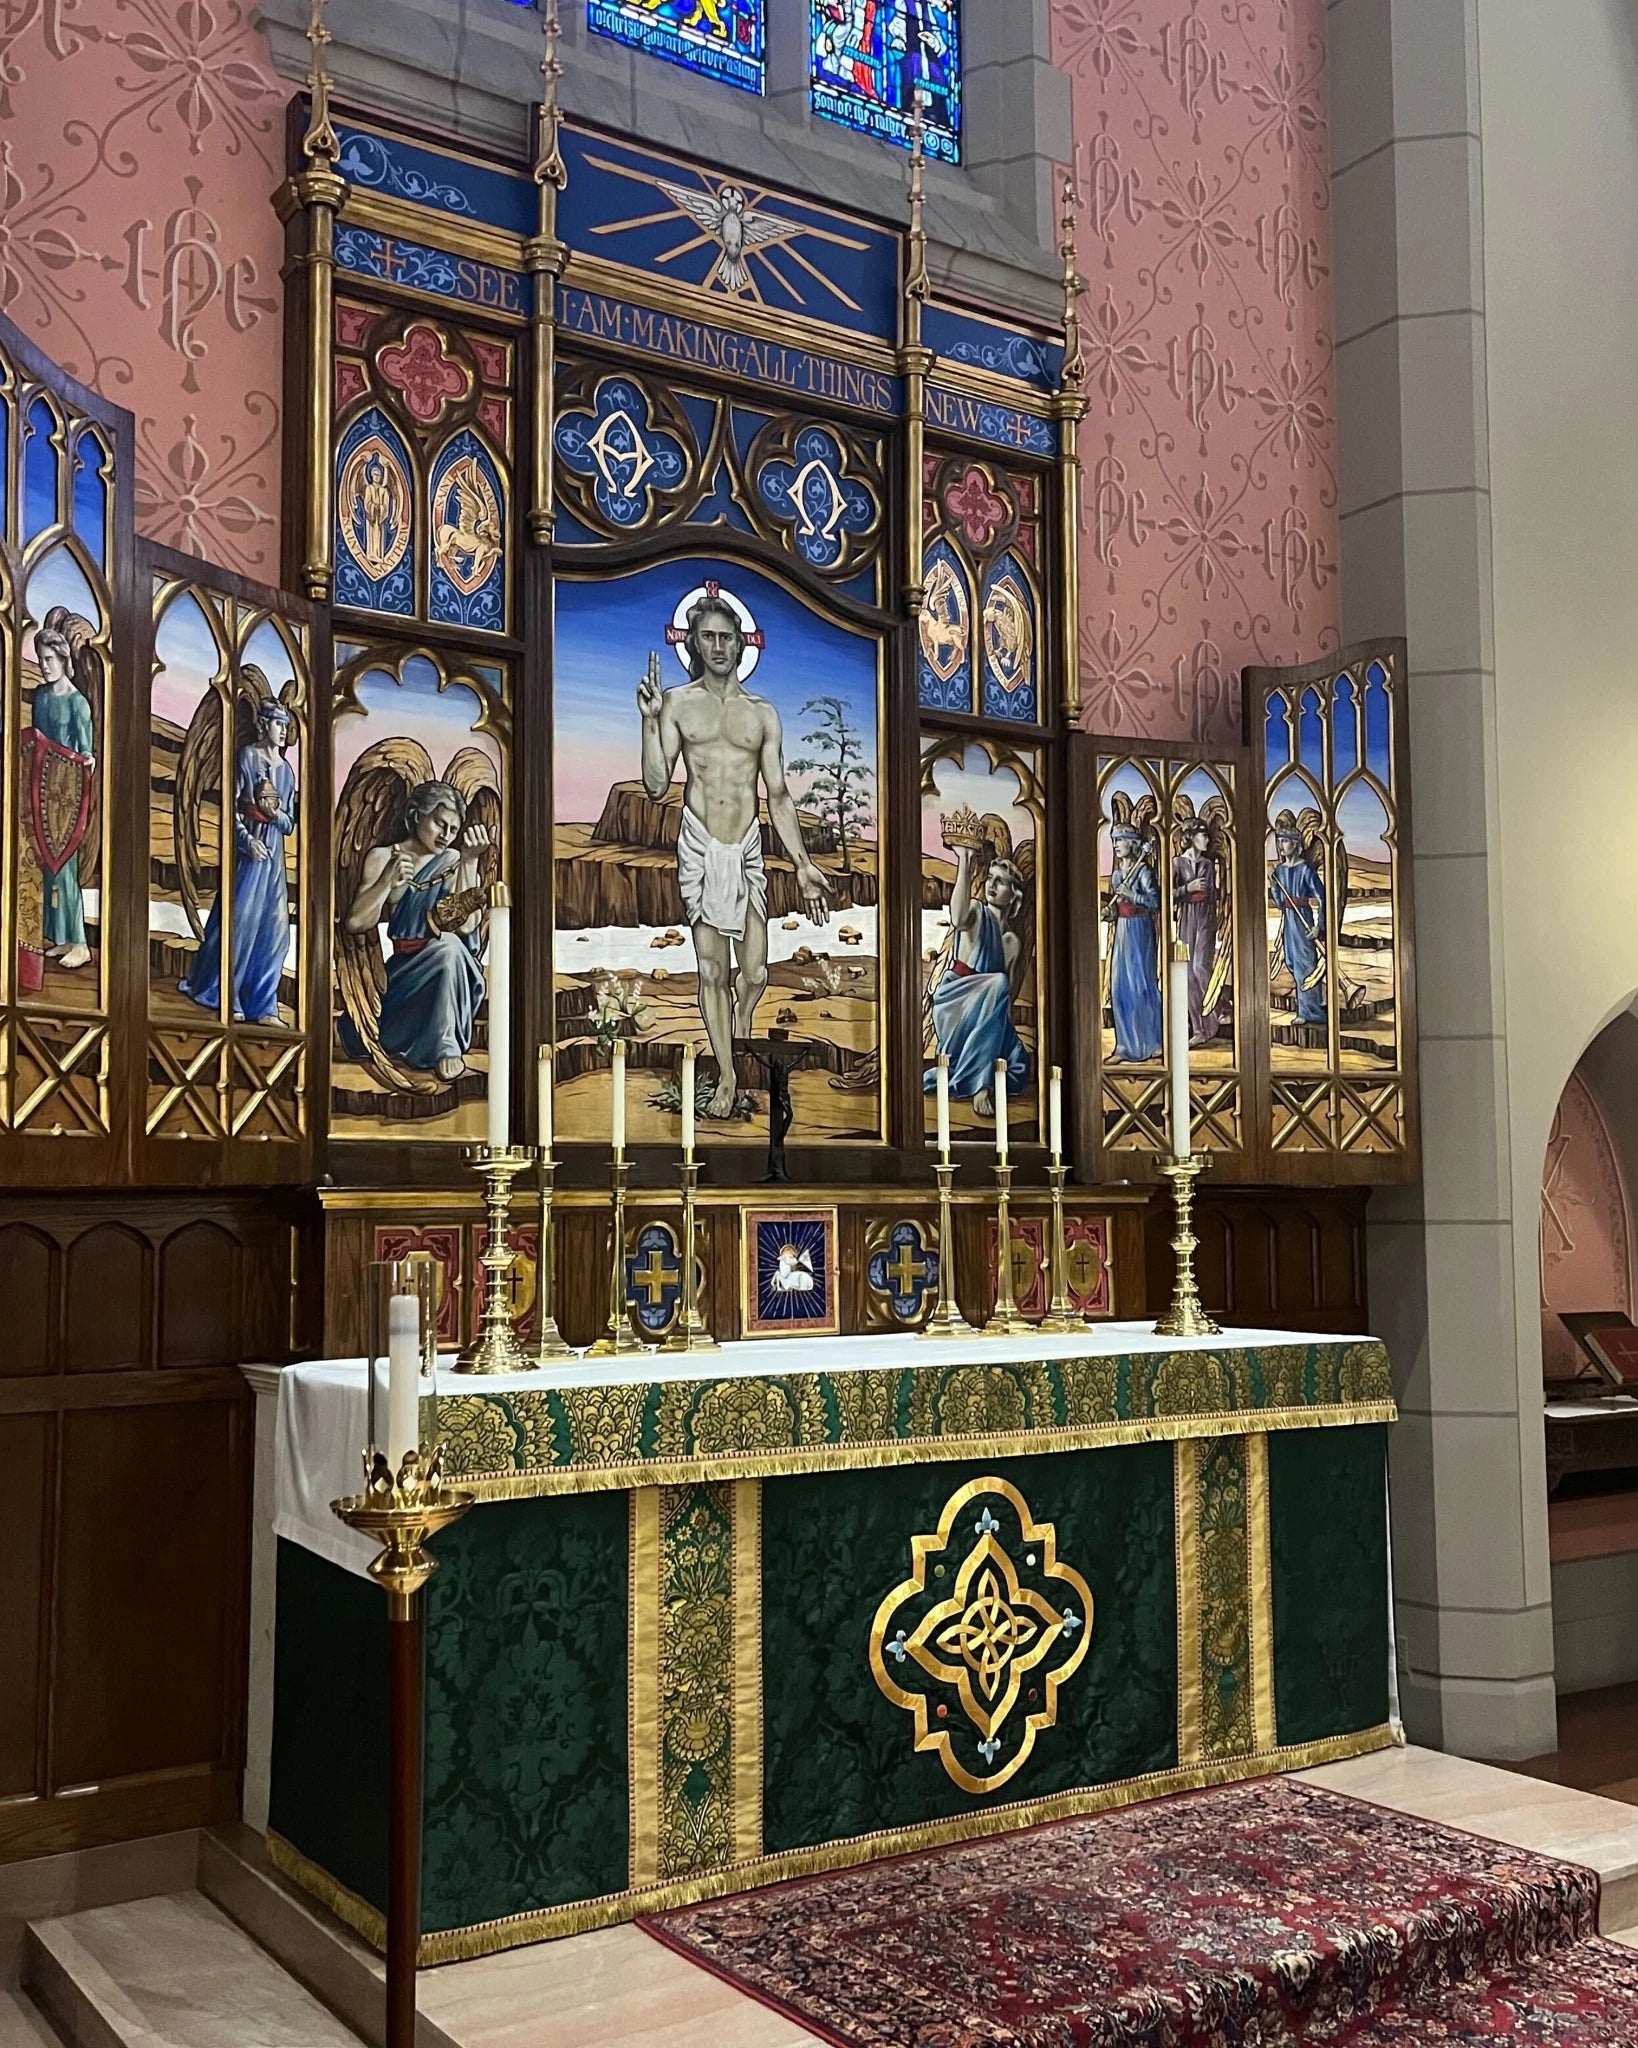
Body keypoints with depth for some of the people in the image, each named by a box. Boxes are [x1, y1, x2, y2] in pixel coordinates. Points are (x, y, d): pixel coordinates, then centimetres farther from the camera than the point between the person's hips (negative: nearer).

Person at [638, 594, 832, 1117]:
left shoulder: (763, 714, 9)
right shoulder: (677, 703, 3)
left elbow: (779, 797, 9)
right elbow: (656, 785, -3)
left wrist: (803, 865, 4)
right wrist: (649, 719, -14)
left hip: (748, 848, 2)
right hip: (699, 847, -2)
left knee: (754, 972, -2)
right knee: (711, 970, 2)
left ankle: (739, 1032, 31)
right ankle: (726, 1077, 14)